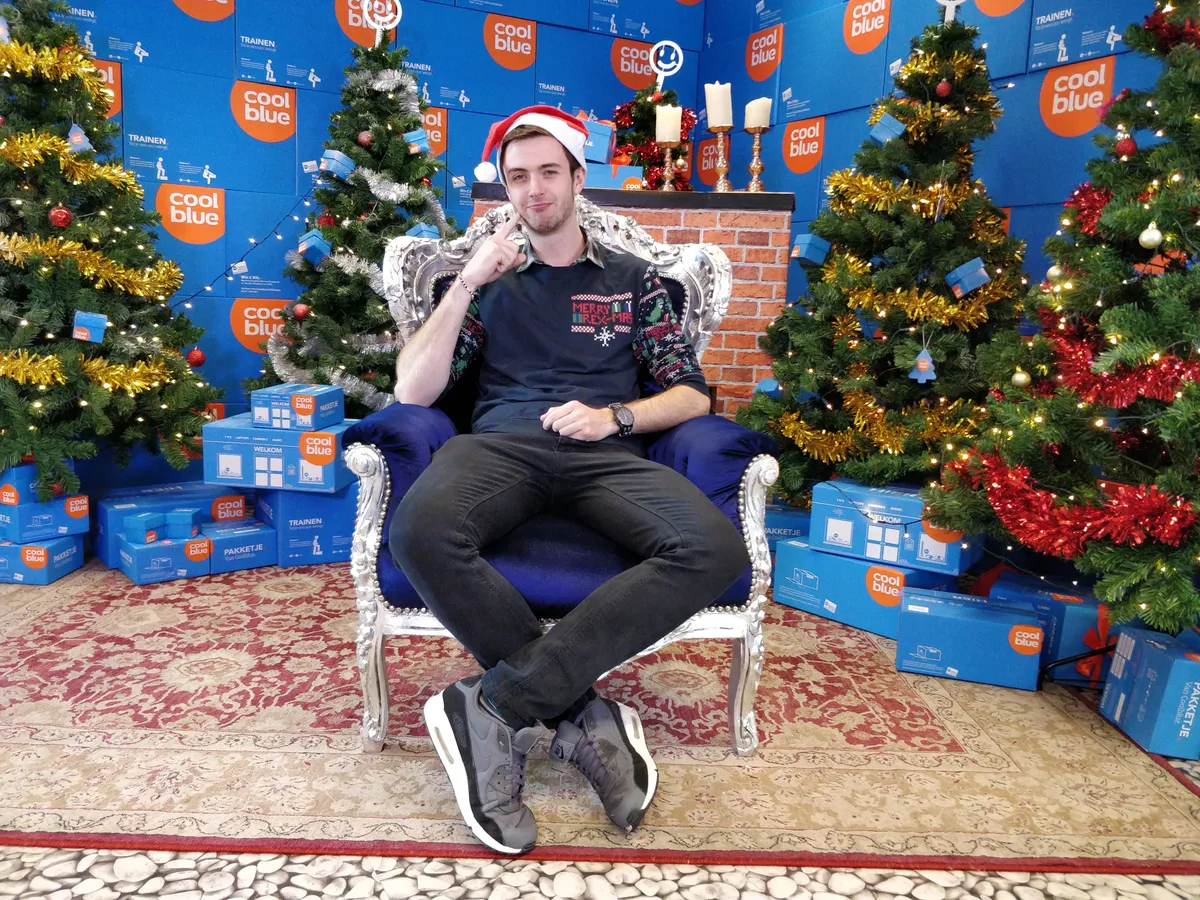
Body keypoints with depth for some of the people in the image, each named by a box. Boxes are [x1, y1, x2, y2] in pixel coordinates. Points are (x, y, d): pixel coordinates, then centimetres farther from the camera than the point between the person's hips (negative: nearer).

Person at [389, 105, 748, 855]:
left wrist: (615, 415, -5)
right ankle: (586, 718, -22)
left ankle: (495, 707, -27)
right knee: (420, 532, -37)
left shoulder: (632, 279, 20)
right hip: (501, 446, 0)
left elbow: (693, 394, 14)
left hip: (604, 454, 1)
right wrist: (465, 286, -1)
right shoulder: (488, 278, 21)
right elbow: (412, 392, 9)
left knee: (716, 550, -32)